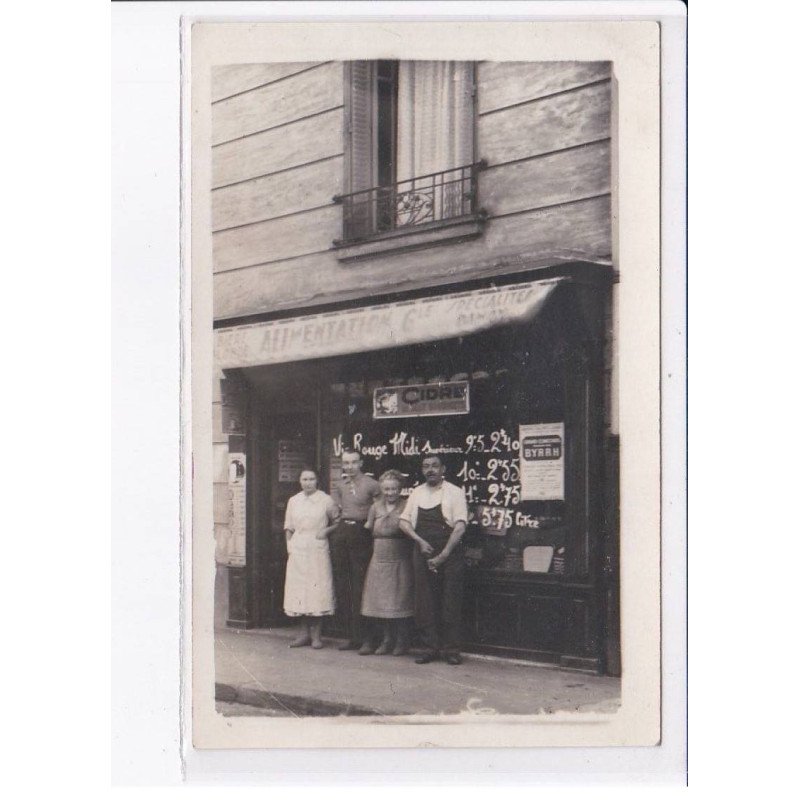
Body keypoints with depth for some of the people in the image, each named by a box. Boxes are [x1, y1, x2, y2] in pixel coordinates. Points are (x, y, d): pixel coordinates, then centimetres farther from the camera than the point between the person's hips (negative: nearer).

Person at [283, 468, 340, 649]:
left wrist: (326, 531, -8)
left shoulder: (326, 500, 1)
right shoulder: (293, 501, 11)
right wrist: (289, 546, 4)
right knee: (299, 590, 2)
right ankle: (304, 633, 9)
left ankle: (316, 634, 1)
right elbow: (289, 528, 16)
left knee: (317, 590, -5)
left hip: (318, 549, -3)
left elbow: (338, 522, 8)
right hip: (297, 550, 3)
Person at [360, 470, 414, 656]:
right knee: (381, 602, 7)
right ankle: (387, 639, 19)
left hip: (400, 562, -4)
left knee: (399, 603, -1)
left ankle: (401, 641, 9)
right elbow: (367, 529, 17)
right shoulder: (376, 507, 9)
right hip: (379, 561, 5)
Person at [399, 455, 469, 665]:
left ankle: (451, 648, 4)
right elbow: (404, 521, 10)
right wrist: (420, 541, -8)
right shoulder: (417, 493, 11)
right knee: (424, 602, 2)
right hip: (423, 552, 4)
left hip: (449, 553, -4)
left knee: (451, 602, -3)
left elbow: (460, 527, -9)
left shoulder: (454, 492, -2)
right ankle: (431, 646, 10)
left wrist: (443, 556, -15)